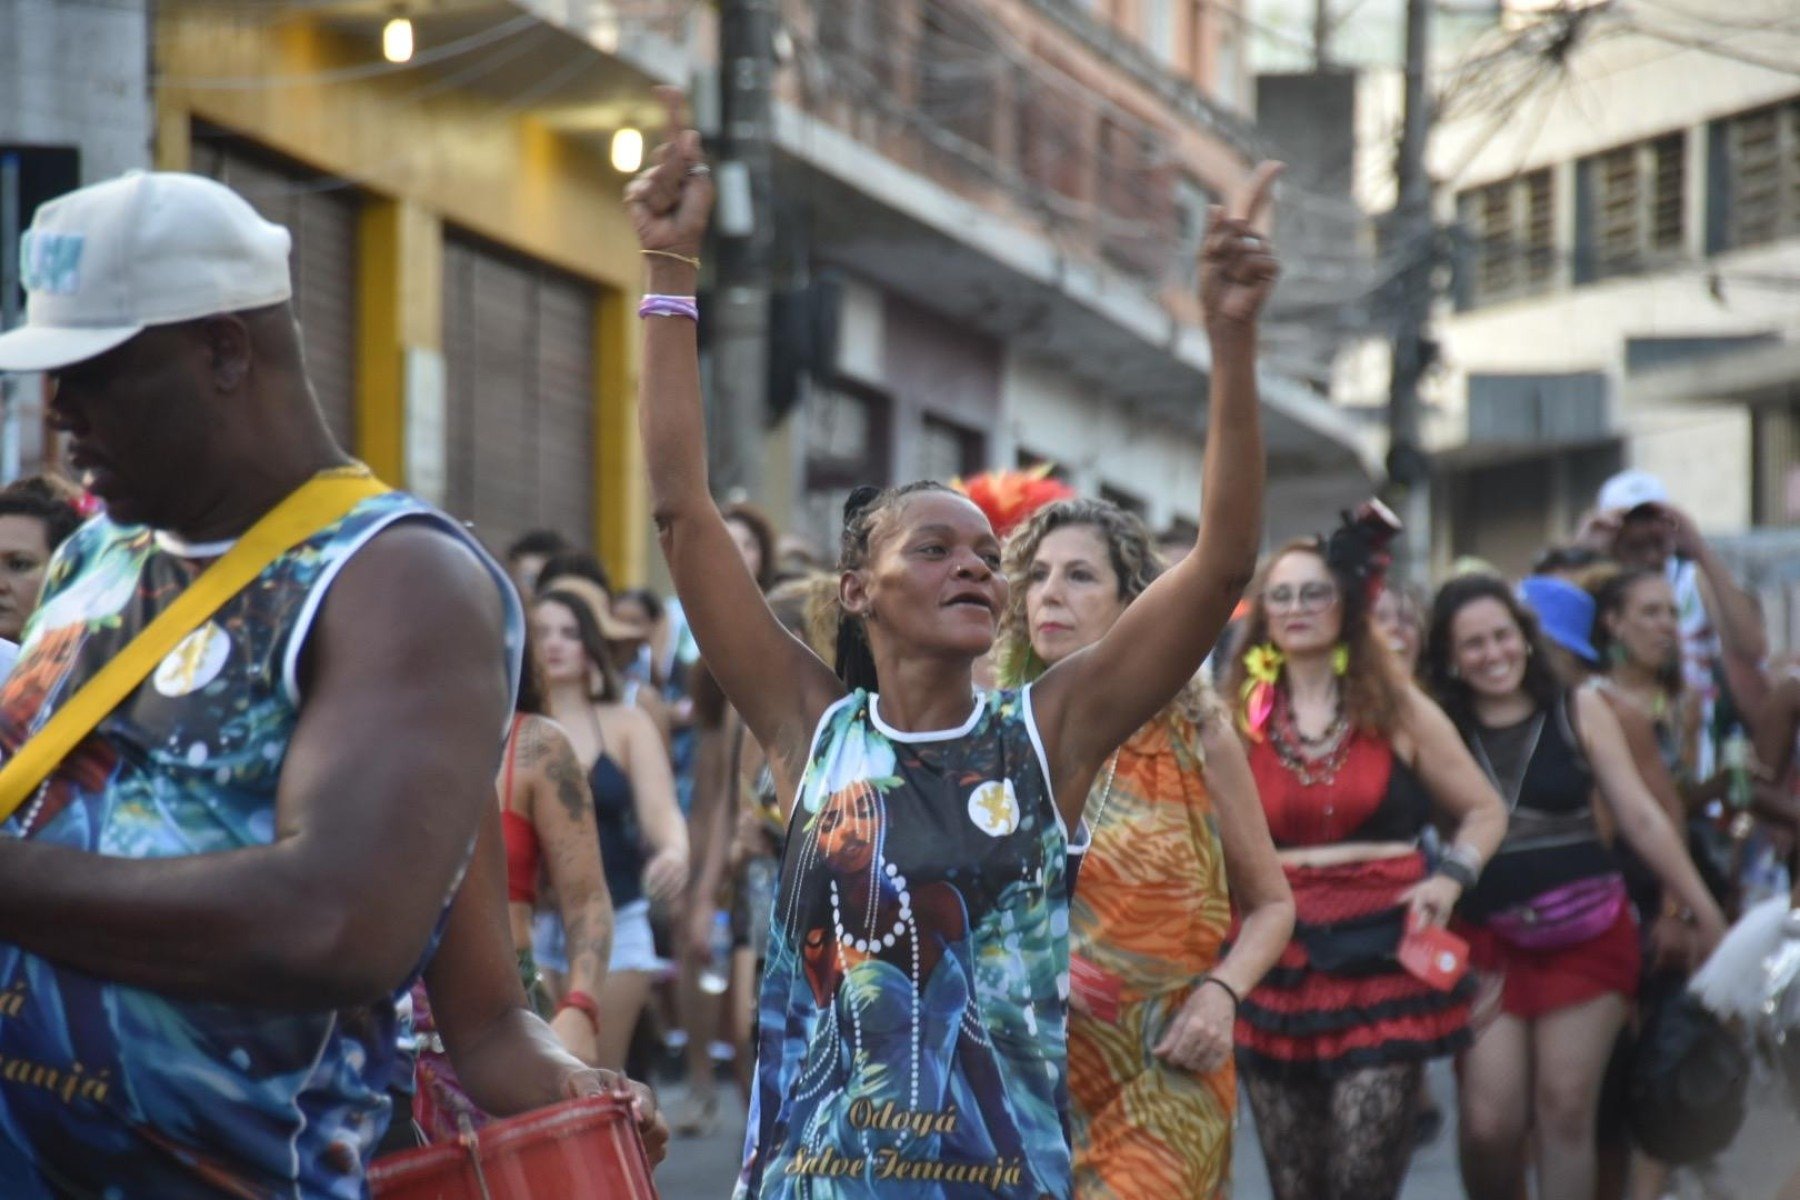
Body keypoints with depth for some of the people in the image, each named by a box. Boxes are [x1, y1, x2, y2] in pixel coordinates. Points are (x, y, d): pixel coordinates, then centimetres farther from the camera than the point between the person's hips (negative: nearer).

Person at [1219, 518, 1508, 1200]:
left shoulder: (1397, 710, 8)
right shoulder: (1237, 720, 7)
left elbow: (1485, 811, 15)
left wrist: (1451, 877, -3)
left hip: (1381, 957, -1)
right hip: (1276, 963, 1)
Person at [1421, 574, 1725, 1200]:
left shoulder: (1580, 711, 2)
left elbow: (1641, 818, 2)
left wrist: (1707, 914, 2)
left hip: (1587, 934, 0)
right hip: (1486, 939, 0)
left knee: (1565, 1112, -1)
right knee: (1488, 1124, -7)